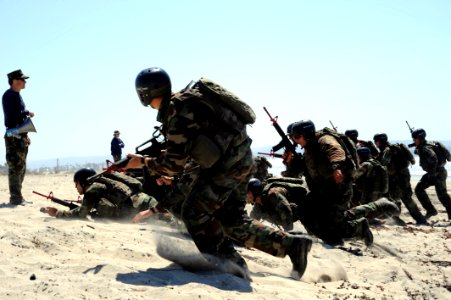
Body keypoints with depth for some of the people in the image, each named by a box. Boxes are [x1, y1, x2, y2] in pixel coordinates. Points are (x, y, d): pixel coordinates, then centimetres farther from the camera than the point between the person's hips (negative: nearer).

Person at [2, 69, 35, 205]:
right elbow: (11, 115, -22)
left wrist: (26, 136, 17)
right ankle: (15, 197, -8)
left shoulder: (18, 96, 18)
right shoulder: (8, 95, -10)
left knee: (21, 168, 11)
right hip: (13, 137, -10)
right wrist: (27, 113, -10)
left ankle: (17, 197, 17)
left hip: (21, 136, 10)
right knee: (15, 167, -10)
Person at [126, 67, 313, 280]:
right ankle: (292, 245, 17)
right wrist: (165, 171, 22)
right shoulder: (185, 99, 14)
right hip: (241, 160, 10)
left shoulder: (176, 112, -17)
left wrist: (144, 162, -1)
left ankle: (231, 264, -1)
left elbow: (174, 163, -16)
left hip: (227, 165, -10)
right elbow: (183, 148, 25)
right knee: (233, 220, 16)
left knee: (194, 213, -6)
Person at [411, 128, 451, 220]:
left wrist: (432, 174, -27)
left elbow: (434, 159, -33)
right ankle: (431, 210, 8)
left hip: (439, 173, -10)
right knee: (419, 189, 7)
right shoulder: (421, 147, 8)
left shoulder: (426, 148, -20)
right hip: (432, 173, 10)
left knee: (442, 194, -6)